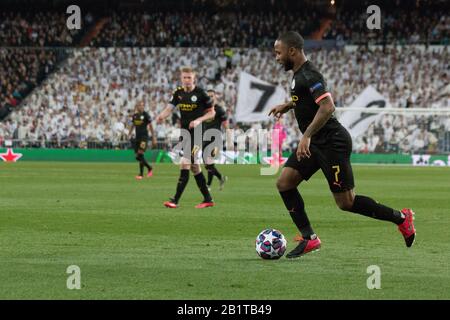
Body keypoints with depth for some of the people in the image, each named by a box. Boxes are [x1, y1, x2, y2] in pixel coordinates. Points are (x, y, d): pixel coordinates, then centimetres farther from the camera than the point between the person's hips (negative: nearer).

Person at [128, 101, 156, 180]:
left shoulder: (146, 115, -5)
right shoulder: (135, 115, 9)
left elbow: (150, 126, -2)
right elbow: (132, 125, 22)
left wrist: (153, 138, -2)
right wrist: (129, 135, 16)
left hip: (144, 137, -6)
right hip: (137, 137, 6)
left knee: (140, 154, -17)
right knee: (137, 157, 5)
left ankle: (141, 174, -13)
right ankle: (149, 168, 27)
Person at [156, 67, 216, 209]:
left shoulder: (200, 93, -8)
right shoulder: (178, 93, 6)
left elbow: (211, 112, -1)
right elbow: (169, 109, 1)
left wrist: (199, 120, -16)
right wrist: (161, 116, -20)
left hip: (197, 132, -6)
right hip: (185, 132, 6)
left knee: (185, 164, -14)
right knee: (194, 167, 10)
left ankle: (175, 200, -16)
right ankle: (208, 199, 20)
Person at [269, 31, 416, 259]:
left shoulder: (309, 75, -19)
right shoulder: (299, 73, 12)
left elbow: (327, 107, -30)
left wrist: (307, 136, -32)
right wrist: (287, 106, 20)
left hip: (331, 143, -10)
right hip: (314, 143, 10)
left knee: (345, 202, -6)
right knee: (284, 183, 0)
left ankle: (400, 217, 10)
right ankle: (309, 238, 2)